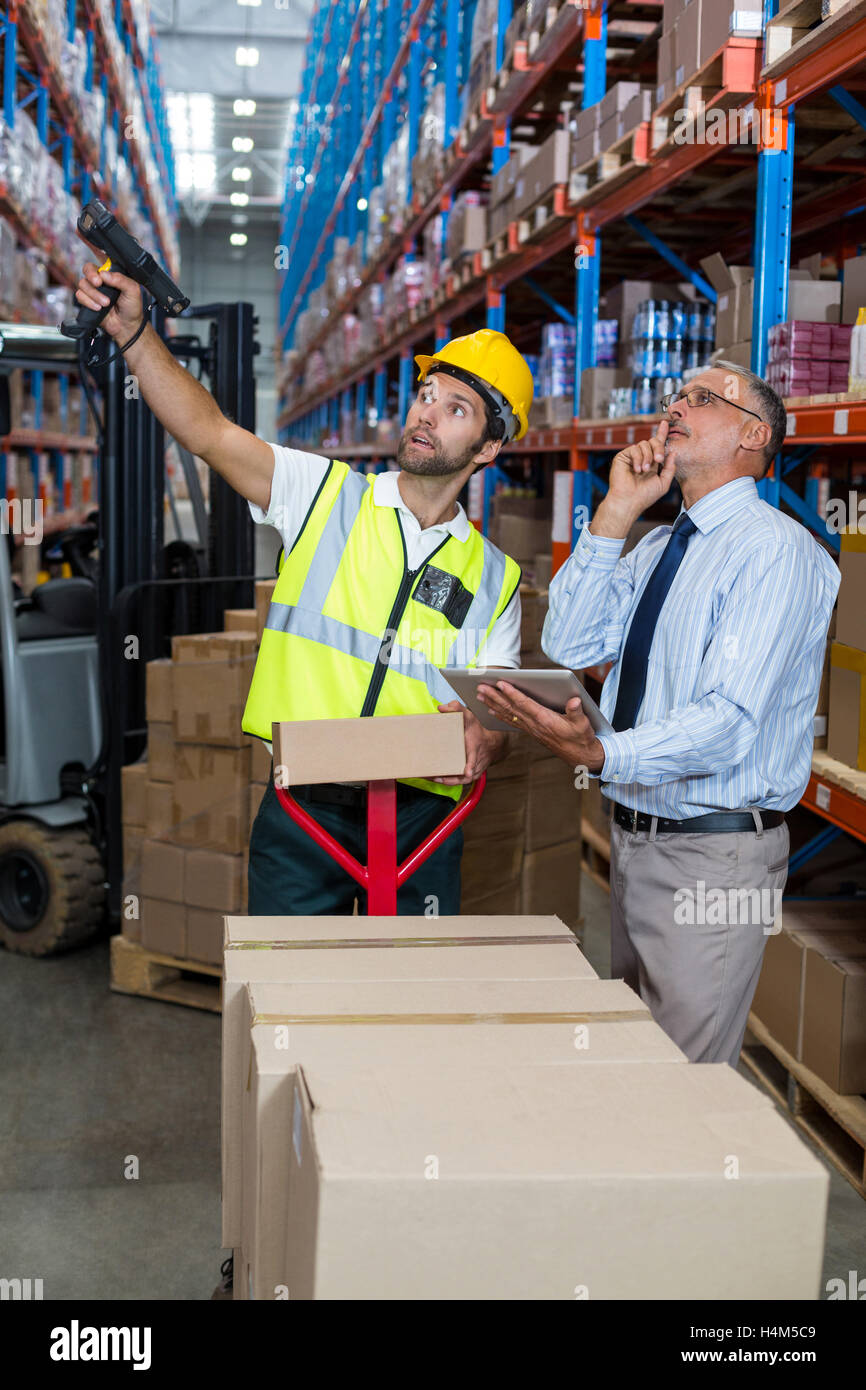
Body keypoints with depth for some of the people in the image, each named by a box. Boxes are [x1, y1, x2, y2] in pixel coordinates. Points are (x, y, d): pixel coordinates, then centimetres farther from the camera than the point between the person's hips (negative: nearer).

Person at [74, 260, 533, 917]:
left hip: (420, 823, 2)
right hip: (303, 814, -1)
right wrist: (133, 332, -17)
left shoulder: (495, 577, 8)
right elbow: (207, 431, -6)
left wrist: (481, 739, -17)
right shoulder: (326, 494, 4)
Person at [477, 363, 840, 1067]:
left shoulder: (777, 549, -15)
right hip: (634, 839, 8)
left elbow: (729, 721, -25)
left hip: (714, 853, -8)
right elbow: (569, 645, -2)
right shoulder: (655, 548, 12)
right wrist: (615, 513, -6)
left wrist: (600, 753, -40)